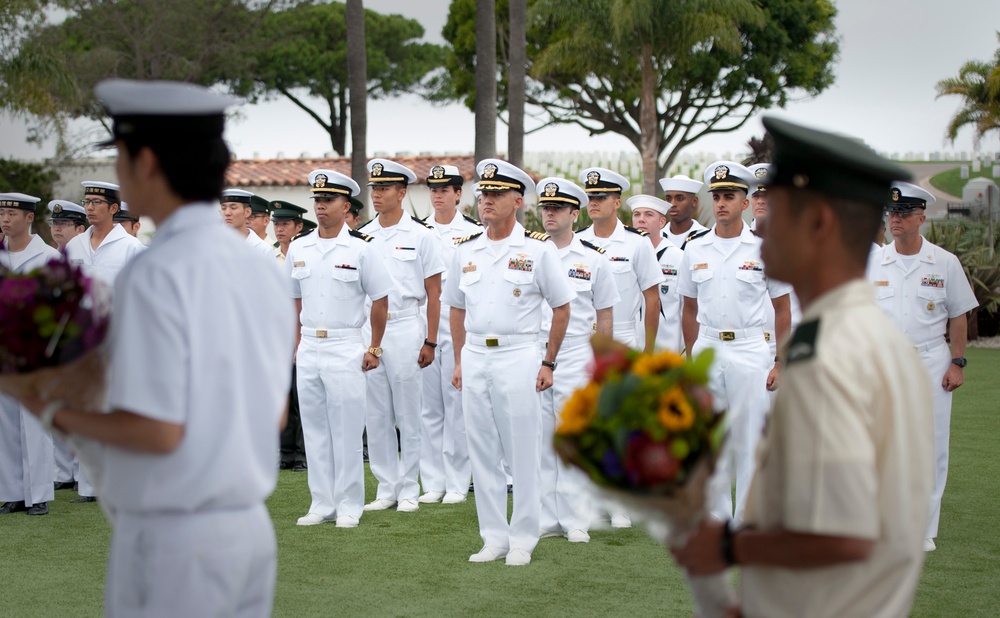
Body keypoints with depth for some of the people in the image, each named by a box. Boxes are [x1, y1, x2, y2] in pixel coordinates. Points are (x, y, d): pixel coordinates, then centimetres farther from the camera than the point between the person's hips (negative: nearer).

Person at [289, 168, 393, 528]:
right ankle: (322, 503, 15)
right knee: (313, 428, 7)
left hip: (345, 347, -5)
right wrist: (294, 343, 11)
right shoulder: (298, 248, 9)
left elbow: (380, 299, 0)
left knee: (346, 429, -2)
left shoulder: (360, 248, -4)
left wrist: (374, 348, -2)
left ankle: (349, 506, 5)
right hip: (307, 348, 5)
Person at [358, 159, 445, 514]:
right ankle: (386, 488, 15)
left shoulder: (421, 235, -1)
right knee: (376, 416, 6)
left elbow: (433, 293, -2)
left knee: (408, 414, 1)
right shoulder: (362, 236, 10)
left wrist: (430, 342, -7)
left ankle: (409, 490, 8)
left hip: (406, 328, -4)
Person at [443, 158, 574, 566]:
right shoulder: (466, 250, 9)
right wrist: (459, 361, 12)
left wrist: (549, 363, -3)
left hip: (518, 357, -4)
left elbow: (562, 308, 1)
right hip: (474, 359, 4)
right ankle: (493, 537, 15)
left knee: (523, 453, 0)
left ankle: (522, 539, 9)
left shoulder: (538, 249, -3)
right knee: (482, 453, 7)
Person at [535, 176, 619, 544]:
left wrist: (599, 360, 2)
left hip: (576, 356, -2)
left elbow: (605, 315, 7)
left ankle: (576, 521, 6)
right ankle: (546, 519, 11)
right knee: (539, 439, 3)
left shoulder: (593, 259, 4)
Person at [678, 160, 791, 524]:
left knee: (751, 440, -2)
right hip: (706, 351, 3)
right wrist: (691, 358, 9)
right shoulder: (695, 250, 8)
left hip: (750, 352, -3)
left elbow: (782, 309, 3)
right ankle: (715, 519, 16)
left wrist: (781, 363, -3)